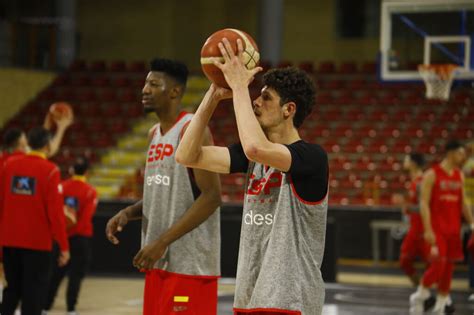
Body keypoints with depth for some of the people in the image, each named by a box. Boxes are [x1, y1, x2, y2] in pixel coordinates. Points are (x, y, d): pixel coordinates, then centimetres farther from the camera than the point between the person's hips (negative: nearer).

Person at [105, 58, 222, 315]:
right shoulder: (155, 133, 15)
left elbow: (211, 197, -19)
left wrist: (163, 241, -22)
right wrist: (128, 213, 3)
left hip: (189, 263, -9)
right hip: (159, 262, 9)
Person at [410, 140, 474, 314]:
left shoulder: (460, 176, 10)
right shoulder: (432, 174, -9)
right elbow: (424, 203, -12)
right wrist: (428, 230, -20)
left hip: (453, 229, 6)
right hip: (436, 229, -6)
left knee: (449, 268, 5)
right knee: (437, 265, -16)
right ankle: (419, 296, 5)